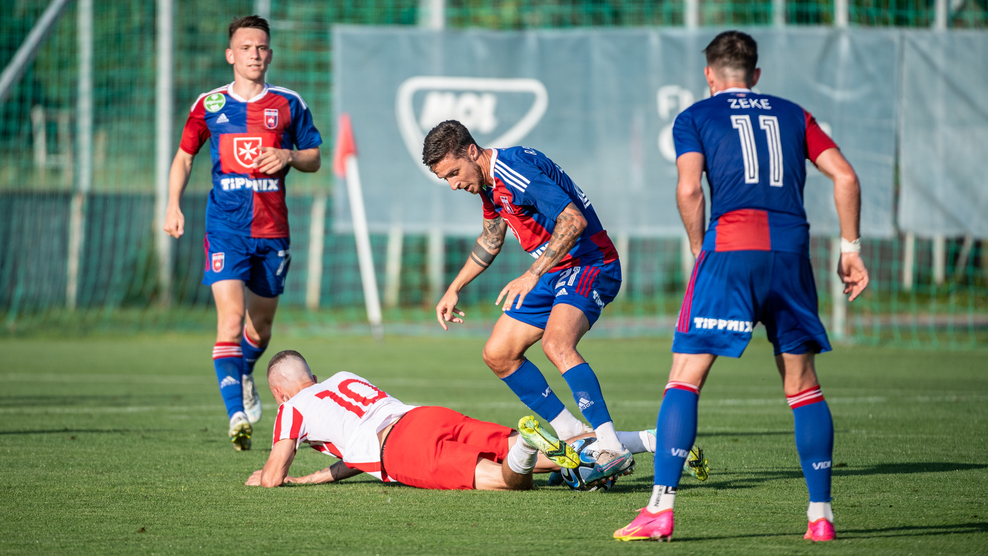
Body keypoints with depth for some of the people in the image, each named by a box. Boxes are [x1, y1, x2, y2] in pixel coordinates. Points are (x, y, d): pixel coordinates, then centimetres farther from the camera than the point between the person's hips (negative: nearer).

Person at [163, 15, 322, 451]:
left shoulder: (289, 105, 6)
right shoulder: (209, 105, 5)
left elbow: (314, 158, 14)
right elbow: (184, 155, 15)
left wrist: (289, 156, -8)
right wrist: (173, 204, 2)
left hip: (273, 230, 2)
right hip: (226, 227, -2)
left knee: (261, 321, 13)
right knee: (230, 318, -17)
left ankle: (245, 376, 46)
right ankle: (237, 415, -21)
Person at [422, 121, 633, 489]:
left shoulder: (515, 169, -23)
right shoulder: (487, 182, 8)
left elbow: (574, 221, -31)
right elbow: (491, 239, 26)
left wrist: (532, 275, -32)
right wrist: (454, 289, 26)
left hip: (591, 264, -10)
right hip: (553, 272, 10)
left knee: (555, 344, -33)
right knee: (498, 355, 8)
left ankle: (613, 449, -39)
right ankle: (574, 438, 14)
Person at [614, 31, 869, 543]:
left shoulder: (695, 117, 13)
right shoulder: (791, 114, 22)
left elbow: (689, 190, -2)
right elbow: (844, 177, 12)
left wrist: (700, 252, 9)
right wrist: (850, 246, 16)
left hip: (730, 249, -3)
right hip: (792, 250, 3)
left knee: (684, 379, -1)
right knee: (802, 387, 12)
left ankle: (661, 507, -12)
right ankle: (820, 514, 9)